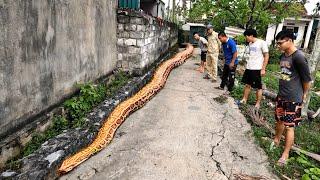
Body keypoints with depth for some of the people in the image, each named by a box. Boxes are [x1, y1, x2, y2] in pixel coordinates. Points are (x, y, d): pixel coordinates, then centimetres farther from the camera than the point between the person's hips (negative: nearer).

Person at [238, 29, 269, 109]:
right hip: (248, 68, 7)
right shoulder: (250, 44, 11)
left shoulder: (262, 43, -10)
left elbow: (266, 56, -10)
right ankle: (244, 100, 25)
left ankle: (258, 104, 13)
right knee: (247, 85, 14)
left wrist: (263, 69, -13)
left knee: (258, 87, 4)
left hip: (257, 69, -7)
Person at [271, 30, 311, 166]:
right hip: (281, 96, 7)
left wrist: (303, 95, 1)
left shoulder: (298, 57, -19)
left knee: (289, 127, 2)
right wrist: (283, 90, 11)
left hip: (293, 99, -7)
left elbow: (307, 79, -13)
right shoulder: (283, 56, 5)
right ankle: (276, 140, 43)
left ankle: (285, 154, 15)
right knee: (279, 120, 22)